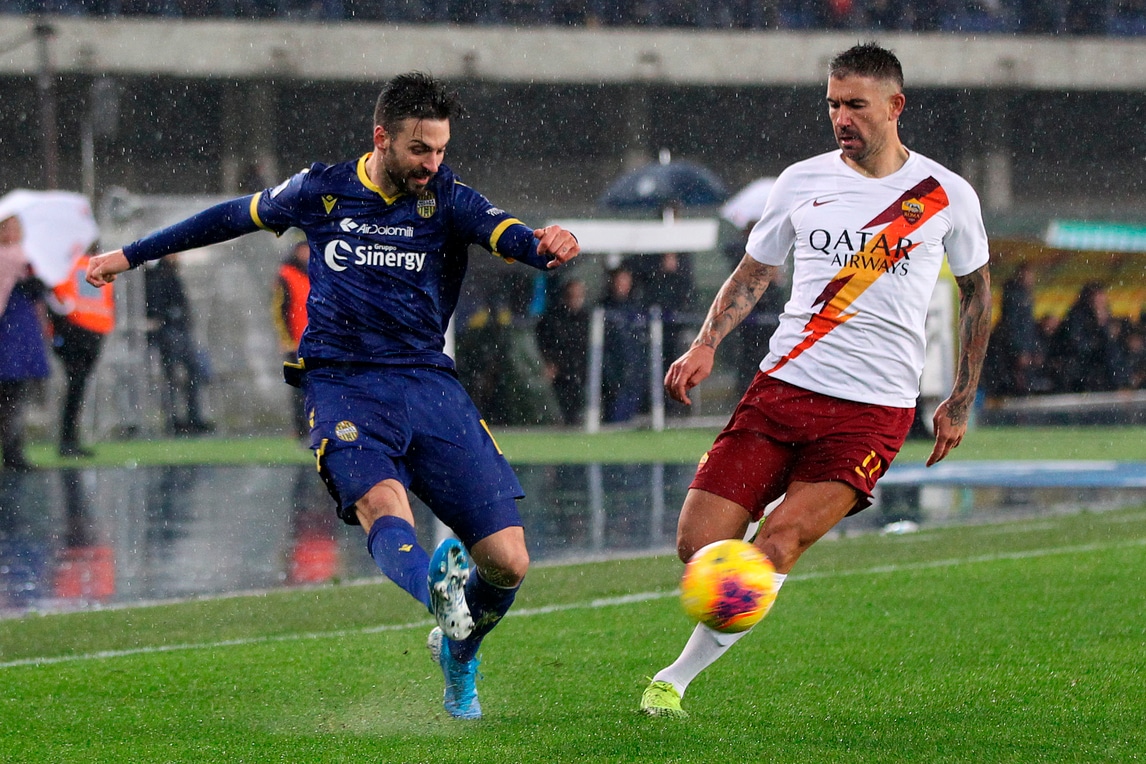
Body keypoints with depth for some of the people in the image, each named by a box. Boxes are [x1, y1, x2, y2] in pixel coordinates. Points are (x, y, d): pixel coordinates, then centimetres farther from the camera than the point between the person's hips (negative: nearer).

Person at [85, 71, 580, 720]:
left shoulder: (448, 198, 4)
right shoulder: (323, 191, 8)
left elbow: (505, 232, -17)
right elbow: (234, 217, 24)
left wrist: (544, 245, -42)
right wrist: (131, 255, 32)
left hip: (430, 383, 1)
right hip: (343, 385, -1)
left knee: (507, 563, -5)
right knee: (381, 505, -35)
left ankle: (457, 653, 26)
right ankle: (436, 586, -66)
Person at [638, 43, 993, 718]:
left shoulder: (947, 196, 3)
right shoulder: (803, 181, 8)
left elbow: (976, 290, 18)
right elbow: (755, 272, 18)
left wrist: (961, 402, 18)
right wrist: (706, 345, 1)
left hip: (874, 409, -3)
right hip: (782, 386, 3)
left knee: (775, 546, -21)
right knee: (699, 546, -9)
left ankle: (676, 679, -10)